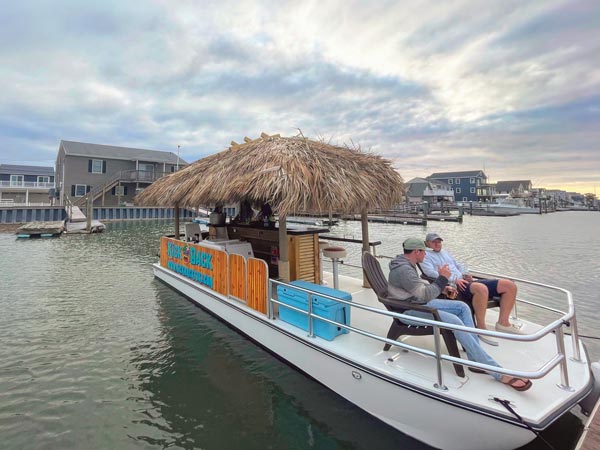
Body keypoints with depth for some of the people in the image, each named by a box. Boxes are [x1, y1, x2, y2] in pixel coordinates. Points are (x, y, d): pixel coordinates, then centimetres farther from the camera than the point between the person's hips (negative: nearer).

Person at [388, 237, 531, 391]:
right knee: (455, 322, -25)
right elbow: (425, 295, -25)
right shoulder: (403, 270, -24)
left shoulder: (407, 264, 9)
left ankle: (476, 359, -3)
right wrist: (442, 278, -18)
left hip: (421, 302, 11)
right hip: (410, 309, -10)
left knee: (462, 307, -1)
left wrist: (441, 288, 12)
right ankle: (498, 373, -16)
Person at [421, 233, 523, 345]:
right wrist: (454, 279, -21)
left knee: (510, 286, -1)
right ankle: (481, 329, -28)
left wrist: (465, 274, 8)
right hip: (452, 286, -9)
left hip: (464, 282, 9)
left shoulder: (445, 253, 31)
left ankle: (503, 323, 4)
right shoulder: (425, 255, 6)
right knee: (481, 288, -41)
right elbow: (431, 272, -11)